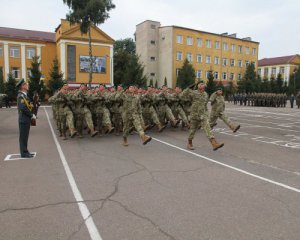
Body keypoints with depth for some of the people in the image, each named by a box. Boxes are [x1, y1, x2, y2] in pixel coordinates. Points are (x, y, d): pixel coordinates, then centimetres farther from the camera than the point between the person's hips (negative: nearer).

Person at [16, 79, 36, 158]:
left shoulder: (24, 95, 16)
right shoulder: (21, 96, -14)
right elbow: (23, 108, -24)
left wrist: (31, 115, 8)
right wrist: (31, 115, -16)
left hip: (26, 119, 10)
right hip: (24, 119, -10)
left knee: (25, 136, 14)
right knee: (23, 136, -2)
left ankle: (25, 152, 23)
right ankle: (24, 153, 4)